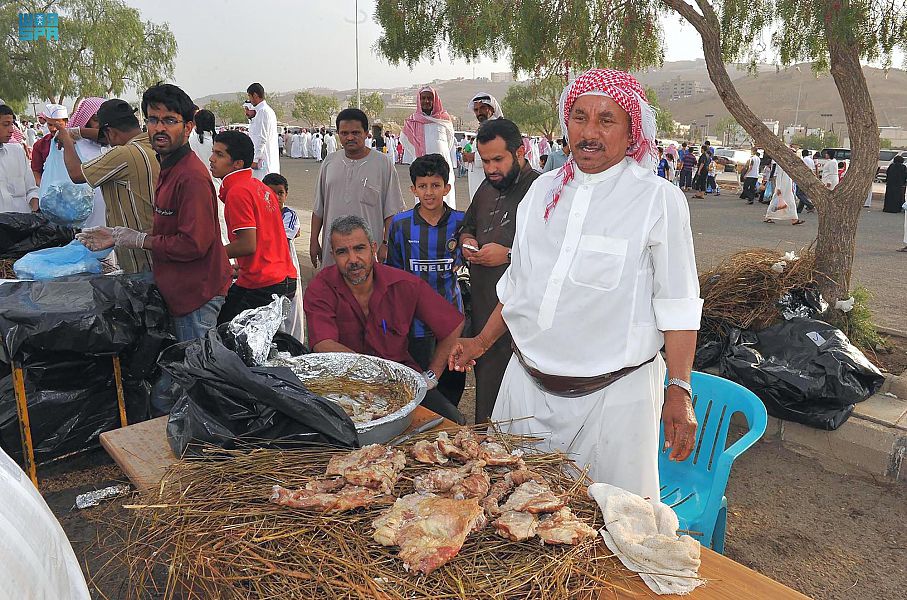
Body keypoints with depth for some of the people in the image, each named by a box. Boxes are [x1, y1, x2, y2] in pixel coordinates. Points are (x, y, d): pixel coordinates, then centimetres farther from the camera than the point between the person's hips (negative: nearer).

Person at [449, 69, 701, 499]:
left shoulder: (658, 200, -8)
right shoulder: (543, 190, 6)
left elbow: (678, 308, -9)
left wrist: (679, 391, -14)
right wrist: (482, 342, 16)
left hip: (614, 393, -4)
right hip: (528, 385, 5)